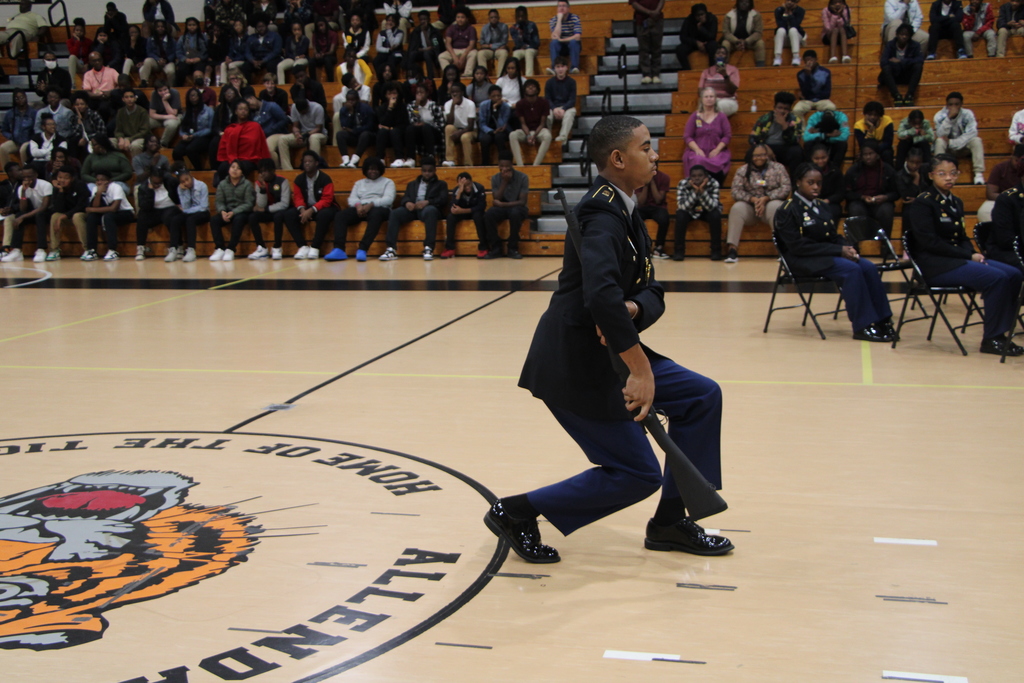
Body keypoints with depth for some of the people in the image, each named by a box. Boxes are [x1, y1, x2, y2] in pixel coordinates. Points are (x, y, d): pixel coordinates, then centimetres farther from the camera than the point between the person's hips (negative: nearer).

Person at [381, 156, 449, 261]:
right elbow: (404, 198, 16)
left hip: (428, 209, -3)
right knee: (395, 213, -28)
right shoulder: (412, 184, 32)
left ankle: (428, 249, -45)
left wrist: (427, 202, -15)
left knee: (430, 210, -40)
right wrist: (407, 202, -12)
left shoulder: (441, 184, 23)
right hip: (412, 209, 3)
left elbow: (443, 200, 5)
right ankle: (391, 249, -36)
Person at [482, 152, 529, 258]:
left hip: (517, 208, -2)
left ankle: (512, 248, -23)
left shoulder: (522, 177, -10)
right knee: (488, 214, -31)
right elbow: (496, 200, -10)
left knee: (515, 213, -39)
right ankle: (496, 248, -19)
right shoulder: (495, 178, -1)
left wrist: (502, 204, -24)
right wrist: (504, 182, -19)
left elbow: (522, 201, -15)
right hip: (501, 208, 3)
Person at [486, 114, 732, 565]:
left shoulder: (624, 213, 12)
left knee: (702, 397, 8)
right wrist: (639, 368, -37)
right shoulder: (603, 213, -19)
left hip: (607, 354, 10)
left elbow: (651, 292, 6)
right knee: (637, 473, -4)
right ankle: (516, 513, 8)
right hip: (575, 363, -10)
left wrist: (633, 310, -19)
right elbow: (600, 293, -37)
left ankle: (671, 522, 17)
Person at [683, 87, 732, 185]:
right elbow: (687, 137, 7)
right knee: (698, 161, -37)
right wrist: (697, 150, -10)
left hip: (717, 152, 1)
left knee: (717, 162, -36)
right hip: (697, 152, 0)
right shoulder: (694, 117, 14)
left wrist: (717, 150, -9)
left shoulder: (722, 117, 15)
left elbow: (727, 136, 7)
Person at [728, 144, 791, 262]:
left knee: (775, 206, -35)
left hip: (771, 202, -1)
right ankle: (732, 249, -37)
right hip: (750, 207, 1)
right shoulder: (743, 170, 7)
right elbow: (736, 191, -4)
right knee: (737, 207, -30)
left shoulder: (778, 168, 6)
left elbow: (786, 188, -5)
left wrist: (766, 199, -17)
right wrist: (753, 199, -20)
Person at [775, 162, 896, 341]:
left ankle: (881, 320, -14)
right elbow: (798, 246, -17)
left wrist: (847, 248, -7)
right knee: (851, 269, -28)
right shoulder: (788, 211, -8)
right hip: (803, 260, -7)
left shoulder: (820, 207, 17)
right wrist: (838, 251, -20)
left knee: (869, 267, -16)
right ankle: (862, 326, -24)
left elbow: (834, 237, 19)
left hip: (828, 254, 7)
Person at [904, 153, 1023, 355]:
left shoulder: (956, 202, 16)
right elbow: (930, 242, -16)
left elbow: (962, 238, 18)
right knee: (996, 278, -24)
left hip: (956, 259, 8)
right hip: (934, 265, -8)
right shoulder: (923, 203, -8)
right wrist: (968, 256, -16)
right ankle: (991, 339, -14)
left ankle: (999, 333, -6)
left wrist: (973, 253, -5)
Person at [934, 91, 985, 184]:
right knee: (939, 141, -30)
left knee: (976, 140, -27)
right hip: (947, 149, -1)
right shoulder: (940, 116, -14)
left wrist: (951, 142, -31)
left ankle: (979, 174, -30)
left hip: (964, 147, 1)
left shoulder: (968, 114, -13)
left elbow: (972, 133, -23)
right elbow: (940, 135, -26)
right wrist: (949, 118, -36)